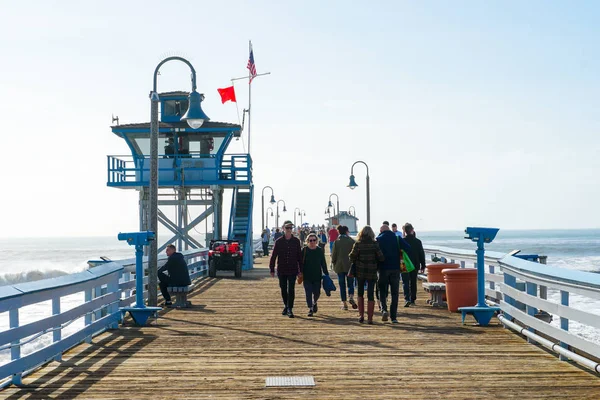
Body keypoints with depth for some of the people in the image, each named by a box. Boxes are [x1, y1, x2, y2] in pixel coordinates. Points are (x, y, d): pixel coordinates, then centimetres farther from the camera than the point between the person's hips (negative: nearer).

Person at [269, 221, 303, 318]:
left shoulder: (296, 241, 1)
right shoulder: (279, 241, 1)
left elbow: (299, 256, 4)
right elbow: (273, 256, 4)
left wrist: (300, 270, 2)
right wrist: (272, 269, 1)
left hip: (292, 270, -1)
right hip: (281, 270, 1)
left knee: (291, 290, -7)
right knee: (283, 289, 11)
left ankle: (290, 309, -4)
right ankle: (286, 306, 29)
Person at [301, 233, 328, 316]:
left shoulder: (320, 250, 4)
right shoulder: (304, 250, -1)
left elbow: (323, 263, 9)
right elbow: (301, 263, 3)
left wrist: (326, 274, 6)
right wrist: (300, 274, -1)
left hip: (317, 276, 1)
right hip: (307, 277, -1)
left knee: (317, 292, 6)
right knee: (308, 293, -5)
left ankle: (314, 303, 36)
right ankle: (310, 309, 1)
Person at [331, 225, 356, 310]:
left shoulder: (336, 241, -5)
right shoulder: (352, 241, -4)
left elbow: (333, 254, -3)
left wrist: (334, 263, 12)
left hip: (339, 266, 0)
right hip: (350, 265, 0)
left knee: (342, 285, 6)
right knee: (350, 283, 11)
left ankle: (344, 303, 4)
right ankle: (351, 297, -15)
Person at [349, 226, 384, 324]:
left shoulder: (358, 244, -8)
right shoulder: (374, 244, -9)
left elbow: (352, 257, -8)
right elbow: (381, 258, -11)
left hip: (360, 272, 1)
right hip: (372, 272, -1)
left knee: (360, 294, 17)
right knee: (370, 295, 4)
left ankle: (361, 315, 12)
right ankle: (370, 318, 2)